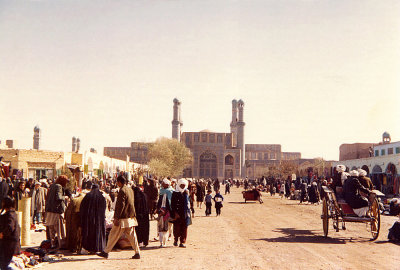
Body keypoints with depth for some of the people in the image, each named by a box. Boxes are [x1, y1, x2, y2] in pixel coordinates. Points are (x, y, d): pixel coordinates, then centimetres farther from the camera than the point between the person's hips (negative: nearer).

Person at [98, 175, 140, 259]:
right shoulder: (130, 190, 12)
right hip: (131, 217, 8)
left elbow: (120, 205, -19)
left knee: (113, 236, 2)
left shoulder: (122, 190, -15)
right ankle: (137, 253, 7)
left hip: (123, 218, -8)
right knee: (132, 236, 9)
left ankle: (105, 252, 10)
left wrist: (116, 218, -17)